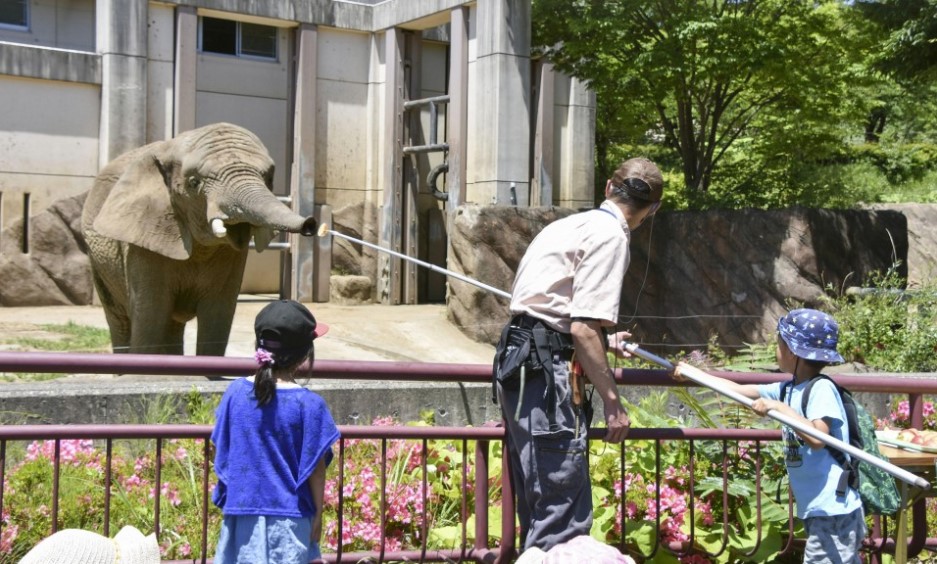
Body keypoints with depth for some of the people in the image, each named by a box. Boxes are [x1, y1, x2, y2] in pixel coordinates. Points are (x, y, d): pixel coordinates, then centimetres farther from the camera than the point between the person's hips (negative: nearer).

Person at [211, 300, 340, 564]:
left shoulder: (235, 392, -4)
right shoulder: (309, 404, -14)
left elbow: (222, 454, 4)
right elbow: (315, 467, -9)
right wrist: (317, 515, 3)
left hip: (241, 511, 4)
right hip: (288, 516, -3)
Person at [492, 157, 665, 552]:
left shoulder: (573, 224, 20)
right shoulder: (610, 236, -8)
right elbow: (584, 328, -17)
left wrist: (604, 342, 44)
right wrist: (612, 400, -11)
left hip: (518, 364, 10)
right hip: (547, 374, -10)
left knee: (538, 510, 17)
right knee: (564, 513, -9)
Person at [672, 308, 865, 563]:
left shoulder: (822, 389, -16)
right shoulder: (787, 389, 8)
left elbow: (817, 438, -27)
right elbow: (740, 390, 14)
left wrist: (779, 407, -24)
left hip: (833, 511, -9)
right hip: (816, 510, 9)